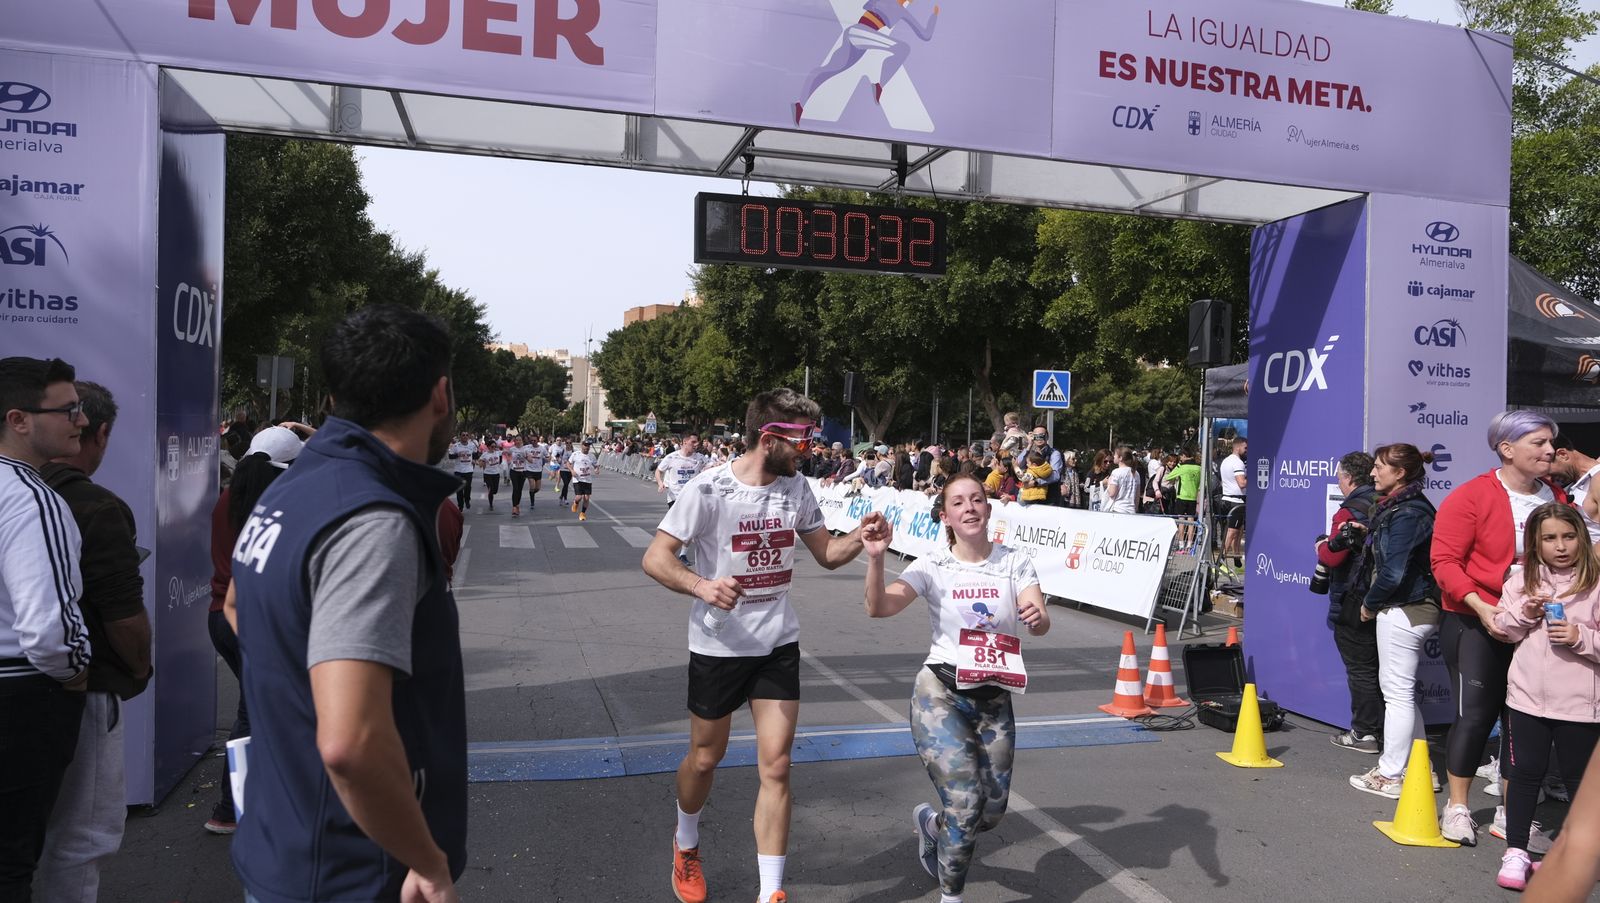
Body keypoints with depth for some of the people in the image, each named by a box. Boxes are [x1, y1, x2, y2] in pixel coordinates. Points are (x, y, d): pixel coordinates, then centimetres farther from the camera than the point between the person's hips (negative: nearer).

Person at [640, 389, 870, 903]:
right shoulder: (709, 489, -18)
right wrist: (701, 587, -35)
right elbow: (655, 558, -16)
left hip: (778, 644, 3)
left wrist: (860, 539, -13)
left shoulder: (796, 488, -2)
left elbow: (827, 554, 8)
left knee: (776, 767, -2)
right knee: (706, 758, 15)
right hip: (718, 647, -3)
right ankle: (686, 843, 46)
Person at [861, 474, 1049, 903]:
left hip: (994, 698, 4)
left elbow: (1041, 623, -11)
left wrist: (1036, 617, -35)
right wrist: (876, 559, -34)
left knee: (993, 811, 11)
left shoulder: (1015, 562, 0)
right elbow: (879, 608, -18)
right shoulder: (933, 567, -6)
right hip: (941, 693, -3)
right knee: (965, 804, -12)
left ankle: (931, 822, 44)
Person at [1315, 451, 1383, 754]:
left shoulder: (1350, 511, -16)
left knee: (1360, 669, 0)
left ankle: (1365, 733, 5)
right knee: (1379, 667, 15)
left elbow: (1333, 557, -20)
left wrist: (1322, 546, 0)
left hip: (1354, 603, -8)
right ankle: (1383, 729, 23)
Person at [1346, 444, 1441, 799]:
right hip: (1409, 609, 11)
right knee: (1402, 690, 18)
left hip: (1404, 611, -11)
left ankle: (1390, 775, 6)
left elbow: (1394, 571, -22)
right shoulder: (1396, 507, 13)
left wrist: (1370, 604, -10)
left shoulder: (1407, 513, -18)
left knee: (1397, 691, -3)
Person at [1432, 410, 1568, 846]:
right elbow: (1444, 561, -13)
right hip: (1476, 625, -5)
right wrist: (1481, 607, -22)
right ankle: (1457, 809, 14)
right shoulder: (1471, 496, -11)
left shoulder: (1557, 497, 5)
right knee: (1475, 714, -1)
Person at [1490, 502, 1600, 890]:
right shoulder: (1522, 580, 4)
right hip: (1528, 695, 2)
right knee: (1525, 771, 7)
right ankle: (1516, 852, 14)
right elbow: (1503, 629, 8)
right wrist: (1523, 615, -9)